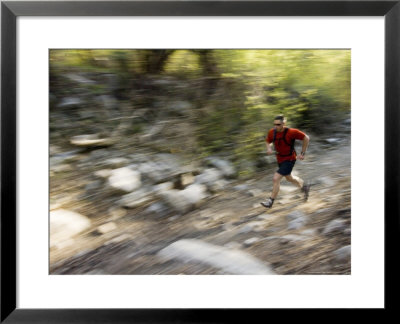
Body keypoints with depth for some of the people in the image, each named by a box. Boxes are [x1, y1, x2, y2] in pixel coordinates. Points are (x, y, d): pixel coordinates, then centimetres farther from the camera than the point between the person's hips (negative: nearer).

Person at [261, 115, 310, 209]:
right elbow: (268, 141, 9)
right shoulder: (272, 132, -11)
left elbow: (306, 138, -13)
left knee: (276, 178, -17)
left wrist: (302, 153, -11)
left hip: (289, 160, -7)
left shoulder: (291, 132, -25)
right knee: (289, 178, 26)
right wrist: (269, 148, -14)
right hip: (280, 159, 7)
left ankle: (270, 201, -3)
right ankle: (304, 187, 54)